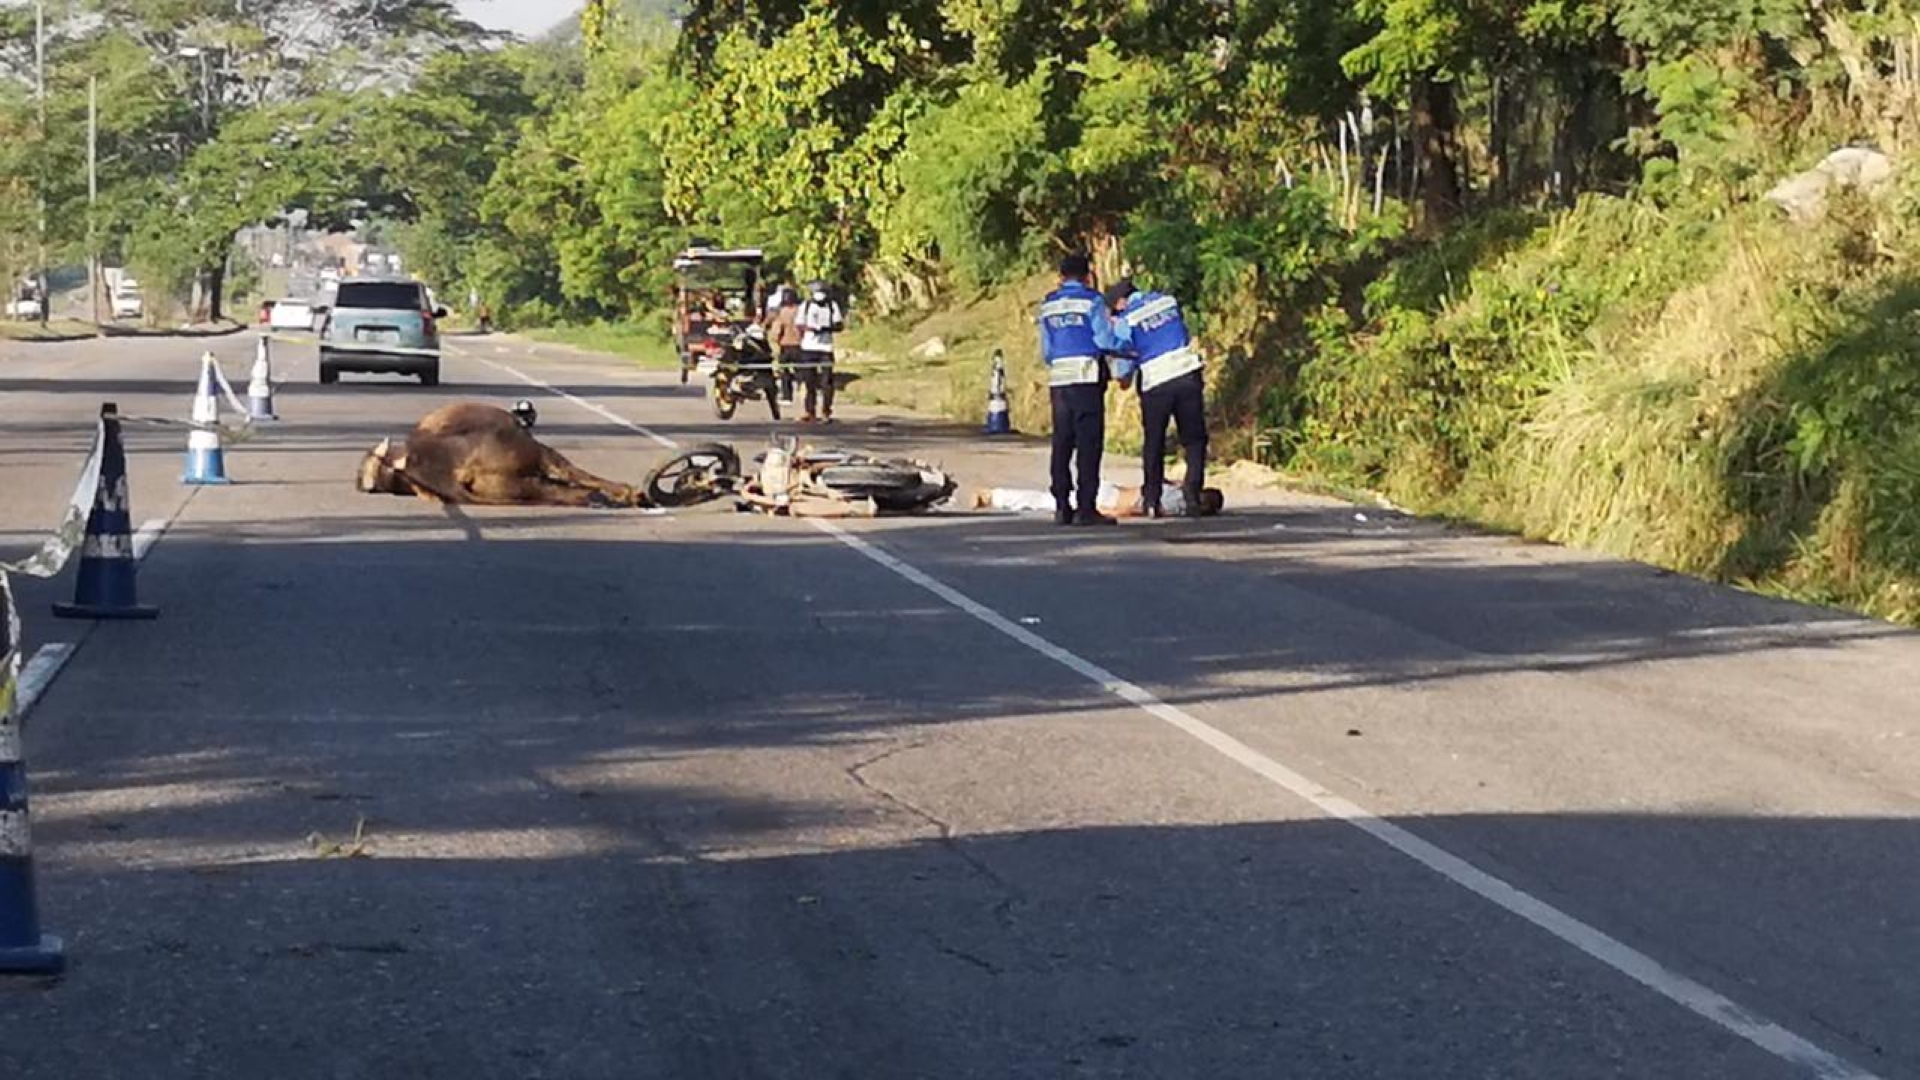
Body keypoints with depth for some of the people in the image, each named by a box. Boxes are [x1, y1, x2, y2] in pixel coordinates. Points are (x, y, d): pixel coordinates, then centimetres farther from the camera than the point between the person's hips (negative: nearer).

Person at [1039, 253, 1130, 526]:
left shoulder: (1048, 305, 13)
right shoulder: (1091, 300, -3)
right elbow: (1106, 338, -7)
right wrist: (1129, 346, 9)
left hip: (1058, 379, 5)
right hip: (1087, 378, -5)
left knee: (1062, 443, 8)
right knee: (1088, 442, -4)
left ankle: (1062, 506, 8)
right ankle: (1086, 508, -8)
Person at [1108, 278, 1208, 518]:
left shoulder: (1127, 320, -5)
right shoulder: (1167, 300, 8)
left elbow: (1124, 359, -1)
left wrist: (1123, 378, 20)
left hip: (1156, 384, -3)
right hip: (1188, 376, 3)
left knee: (1154, 443, 13)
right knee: (1194, 439, 7)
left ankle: (1152, 499, 14)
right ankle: (1192, 496, -4)